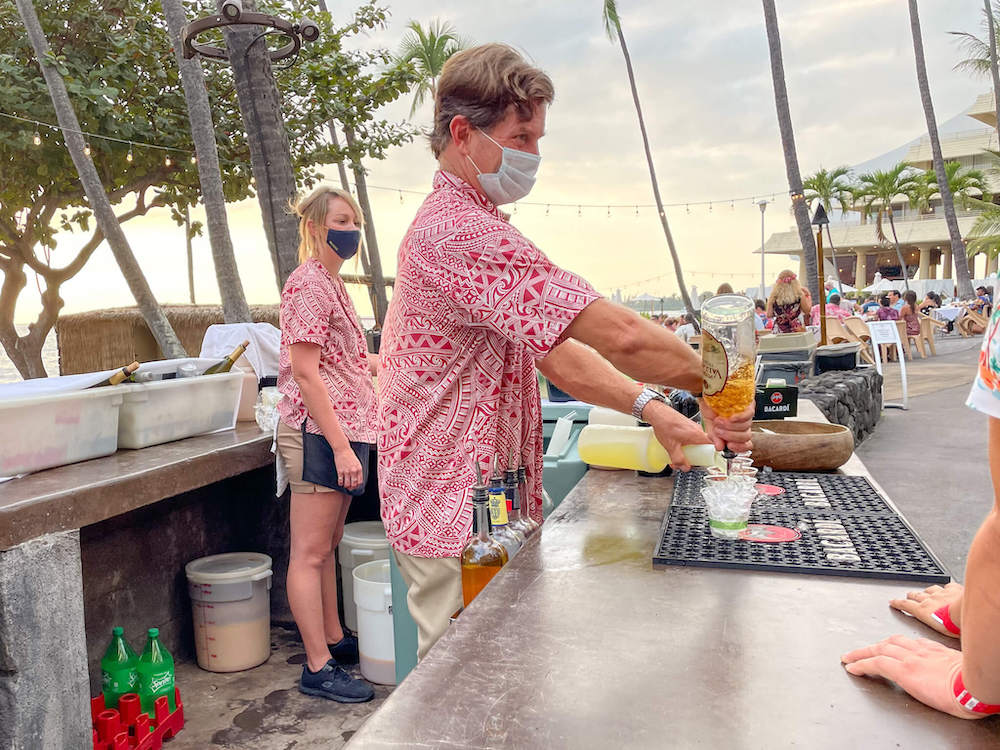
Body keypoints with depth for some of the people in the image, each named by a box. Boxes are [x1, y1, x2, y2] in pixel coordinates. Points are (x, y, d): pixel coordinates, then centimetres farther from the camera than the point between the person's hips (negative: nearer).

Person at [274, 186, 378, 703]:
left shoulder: (332, 283, 18)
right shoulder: (308, 282, -12)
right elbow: (305, 372, -19)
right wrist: (341, 446, -22)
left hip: (343, 429, 10)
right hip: (320, 432, -10)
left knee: (328, 545, 17)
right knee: (310, 552, -2)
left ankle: (334, 640, 29)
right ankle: (318, 669, 7)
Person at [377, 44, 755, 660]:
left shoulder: (456, 222, 16)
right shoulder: (461, 231, -21)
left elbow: (553, 350, 8)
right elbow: (618, 335, -24)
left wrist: (651, 407, -5)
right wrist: (714, 383, -8)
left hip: (478, 503, 10)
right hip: (457, 518, -10)